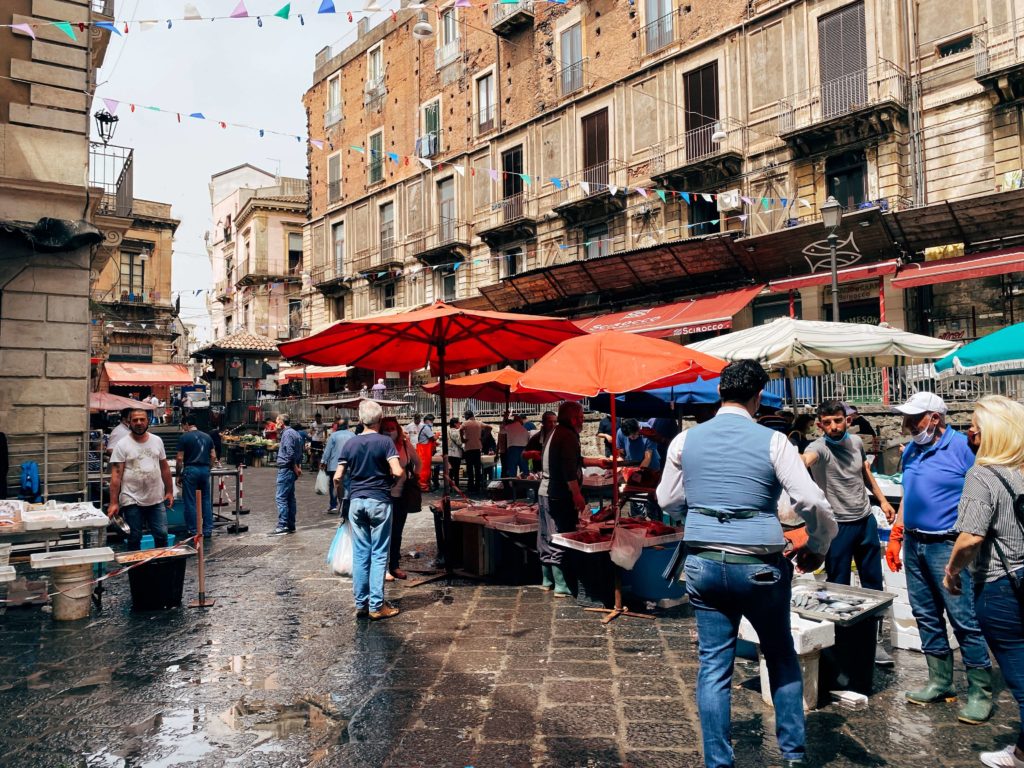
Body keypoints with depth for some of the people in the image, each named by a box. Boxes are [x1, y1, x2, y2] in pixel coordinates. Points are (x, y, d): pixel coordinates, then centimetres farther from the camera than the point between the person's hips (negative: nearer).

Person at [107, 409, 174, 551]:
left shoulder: (157, 441, 6)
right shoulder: (122, 445, -6)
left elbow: (164, 468, 13)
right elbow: (116, 475, -9)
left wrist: (169, 491, 10)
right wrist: (114, 503, -14)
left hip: (157, 500, 3)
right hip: (133, 502, -3)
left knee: (162, 535, 7)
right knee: (134, 539, 7)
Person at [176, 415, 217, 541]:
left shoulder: (184, 437, -4)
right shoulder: (207, 437, 11)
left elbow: (180, 458, -6)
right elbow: (213, 456, 8)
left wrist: (178, 474, 3)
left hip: (190, 470, -4)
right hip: (205, 470, 5)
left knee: (190, 502, 4)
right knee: (206, 500, 9)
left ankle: (193, 531, 6)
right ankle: (208, 530, 11)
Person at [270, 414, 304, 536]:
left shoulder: (287, 434, -13)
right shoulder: (295, 433, 17)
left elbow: (290, 454, -20)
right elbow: (300, 451, 18)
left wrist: (295, 468, -12)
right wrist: (298, 467, 12)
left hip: (286, 469, -10)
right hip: (292, 470, 10)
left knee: (281, 497, -9)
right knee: (290, 497, 13)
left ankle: (282, 526, -10)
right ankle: (291, 525, 17)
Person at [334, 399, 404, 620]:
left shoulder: (350, 443, 4)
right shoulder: (385, 442, -7)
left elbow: (338, 477, 2)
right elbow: (398, 472, -17)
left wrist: (339, 491, 22)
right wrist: (389, 474, 6)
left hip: (356, 501, 4)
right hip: (379, 502, -4)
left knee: (360, 554, 10)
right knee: (379, 554, 2)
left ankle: (361, 604, 15)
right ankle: (376, 606, 4)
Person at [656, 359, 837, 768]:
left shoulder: (686, 439, 0)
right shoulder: (772, 441, -8)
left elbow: (668, 502, 8)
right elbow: (813, 502, -11)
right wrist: (817, 548, 6)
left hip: (703, 562, 2)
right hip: (759, 565, -2)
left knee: (714, 666, 10)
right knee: (782, 657, 21)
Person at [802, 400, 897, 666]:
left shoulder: (856, 442, 1)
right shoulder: (819, 447, -19)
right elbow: (806, 459, -45)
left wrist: (882, 500, 18)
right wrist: (797, 462, -67)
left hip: (866, 520, 6)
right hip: (838, 526, -6)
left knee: (873, 583, 15)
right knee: (838, 587, 4)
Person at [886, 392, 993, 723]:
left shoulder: (962, 447, -11)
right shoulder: (911, 451, 11)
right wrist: (895, 537, 15)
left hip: (947, 546, -7)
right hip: (914, 544, 7)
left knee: (964, 619, -3)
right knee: (926, 616, 12)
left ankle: (980, 692, 10)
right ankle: (940, 682, 24)